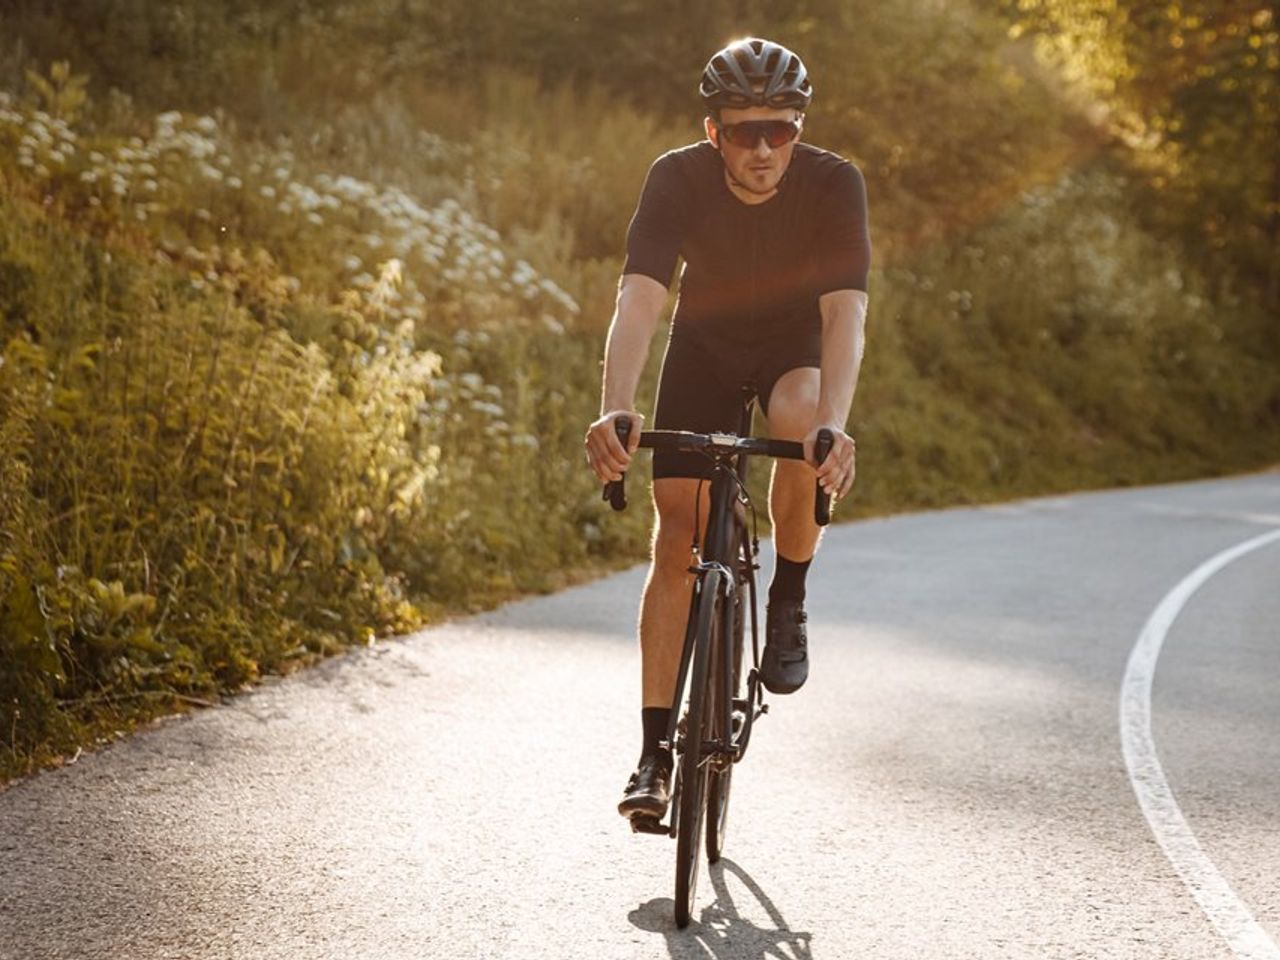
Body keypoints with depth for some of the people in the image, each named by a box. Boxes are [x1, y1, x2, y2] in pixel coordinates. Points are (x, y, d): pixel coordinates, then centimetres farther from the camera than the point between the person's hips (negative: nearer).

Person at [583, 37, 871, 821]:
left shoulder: (834, 184, -28)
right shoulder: (678, 179, -27)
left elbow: (845, 311, -38)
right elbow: (640, 299, -37)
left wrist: (833, 424, -55)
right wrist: (615, 410, -54)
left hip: (797, 345, -1)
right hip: (706, 345, 1)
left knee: (800, 422, -36)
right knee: (677, 537, -9)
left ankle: (789, 603, -10)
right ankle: (657, 751, -3)